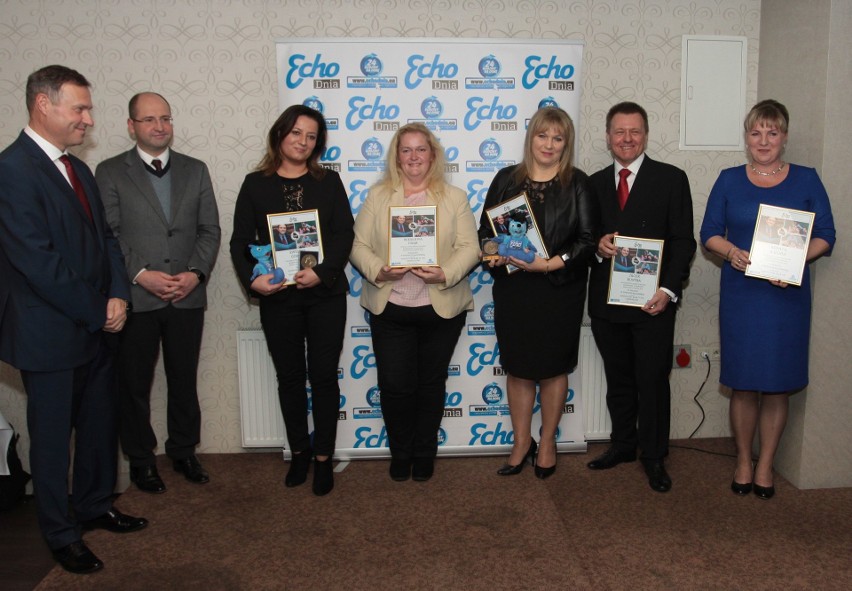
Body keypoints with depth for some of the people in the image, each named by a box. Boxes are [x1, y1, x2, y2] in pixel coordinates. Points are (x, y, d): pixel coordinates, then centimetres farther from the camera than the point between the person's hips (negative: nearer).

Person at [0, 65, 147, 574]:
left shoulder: (78, 169, 11)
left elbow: (104, 237, 12)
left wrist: (118, 296, -4)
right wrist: (97, 312, -15)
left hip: (96, 327, 8)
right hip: (51, 334, -8)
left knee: (100, 425, 18)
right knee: (53, 436, 9)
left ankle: (95, 506, 39)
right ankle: (61, 534, 26)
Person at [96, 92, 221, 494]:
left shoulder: (195, 170, 9)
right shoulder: (110, 172, 0)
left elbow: (210, 230, 6)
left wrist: (195, 273, -8)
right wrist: (140, 275, -16)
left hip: (187, 296, 3)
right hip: (134, 298, -2)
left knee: (184, 380, 13)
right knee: (134, 384, 9)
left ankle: (184, 452, 30)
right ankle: (140, 460, 25)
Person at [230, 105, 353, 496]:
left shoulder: (328, 182, 5)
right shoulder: (256, 184, 4)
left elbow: (344, 234, -3)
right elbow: (240, 241, 2)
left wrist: (323, 272, -18)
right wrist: (251, 278, -16)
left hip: (325, 294, 0)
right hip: (277, 297, 1)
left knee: (323, 376, 4)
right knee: (289, 377, 11)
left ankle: (323, 456, 16)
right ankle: (299, 452, 26)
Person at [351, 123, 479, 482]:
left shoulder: (455, 197, 5)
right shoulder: (378, 196, 7)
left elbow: (469, 247, -2)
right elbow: (359, 245, 2)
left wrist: (445, 274, -19)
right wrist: (378, 271, -17)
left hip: (441, 308, 0)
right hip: (389, 308, 0)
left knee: (431, 384, 10)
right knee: (395, 386, 0)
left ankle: (424, 453, 29)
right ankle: (400, 453, 23)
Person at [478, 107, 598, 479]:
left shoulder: (577, 183, 0)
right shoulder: (506, 179, 7)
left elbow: (588, 238, -6)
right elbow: (486, 229, 8)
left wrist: (553, 263, -19)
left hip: (559, 291, -2)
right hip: (512, 290, 2)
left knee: (553, 368, 9)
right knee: (517, 369, 9)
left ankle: (547, 443, 26)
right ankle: (521, 444, 25)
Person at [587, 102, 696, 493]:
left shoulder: (671, 179, 0)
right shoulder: (595, 183, 11)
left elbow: (683, 241, -4)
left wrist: (669, 290, -15)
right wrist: (597, 246, -11)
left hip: (652, 301, -3)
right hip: (606, 300, 4)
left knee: (652, 380, 2)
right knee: (618, 379, 14)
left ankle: (654, 457, 18)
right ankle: (623, 444, 31)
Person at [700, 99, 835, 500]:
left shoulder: (806, 180, 5)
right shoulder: (729, 180, 6)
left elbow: (825, 236, 3)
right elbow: (709, 232, 6)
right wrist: (732, 251, -15)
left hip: (788, 296, 0)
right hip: (740, 295, 0)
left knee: (778, 385, 6)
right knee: (743, 384, 5)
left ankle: (765, 465, 22)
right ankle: (743, 461, 23)